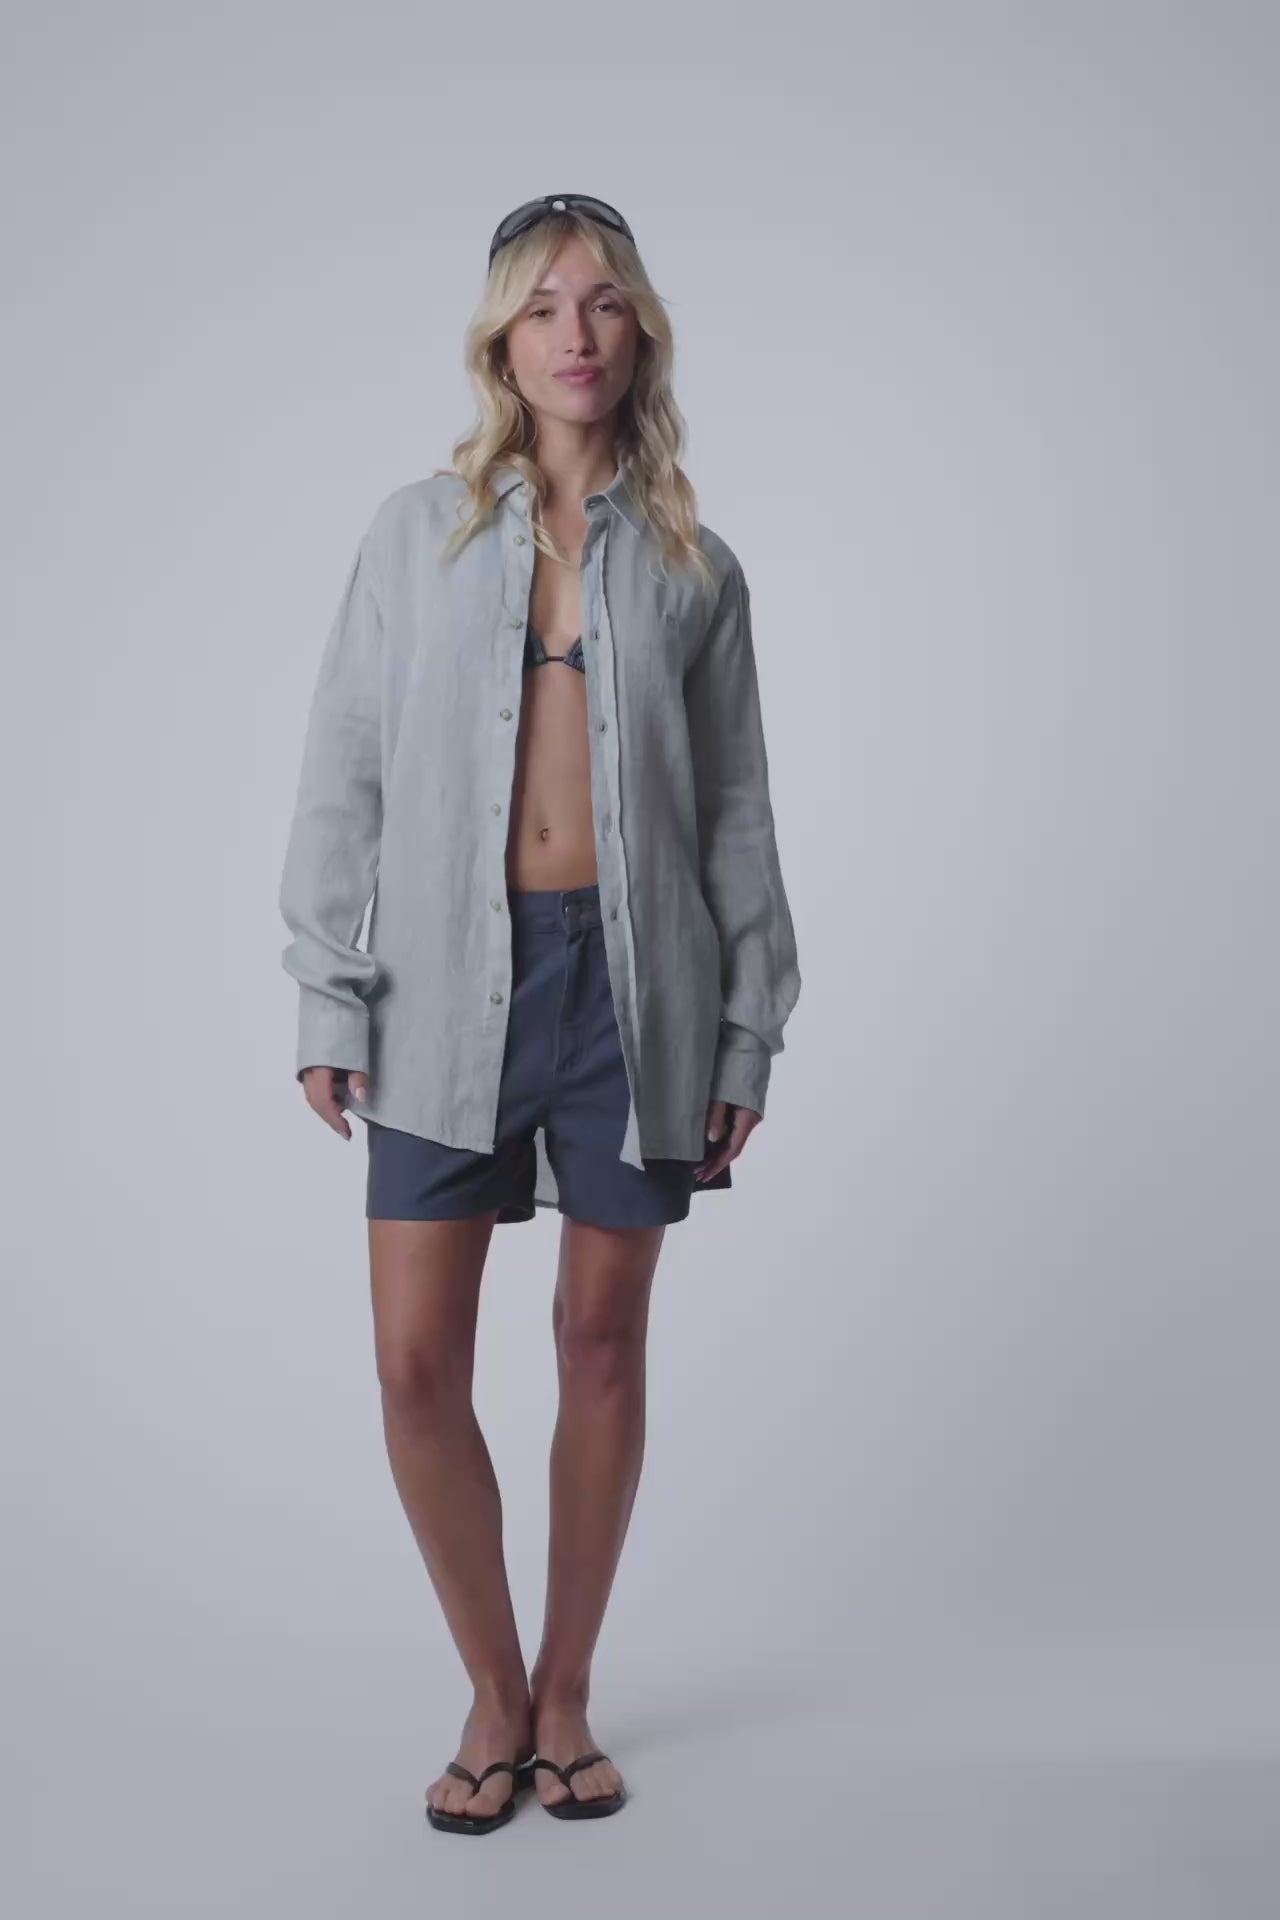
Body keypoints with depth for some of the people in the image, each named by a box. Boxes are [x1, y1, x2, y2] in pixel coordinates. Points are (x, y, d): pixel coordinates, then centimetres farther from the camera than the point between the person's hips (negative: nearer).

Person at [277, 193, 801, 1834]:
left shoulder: (693, 566, 8)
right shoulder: (416, 531, 6)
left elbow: (737, 808, 8)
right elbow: (343, 774, 4)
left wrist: (750, 1027, 5)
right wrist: (326, 994, -2)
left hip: (629, 972, 1)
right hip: (451, 978, 0)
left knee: (604, 1341, 8)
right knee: (416, 1361, -2)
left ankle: (565, 1696, 27)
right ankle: (494, 1695, 21)